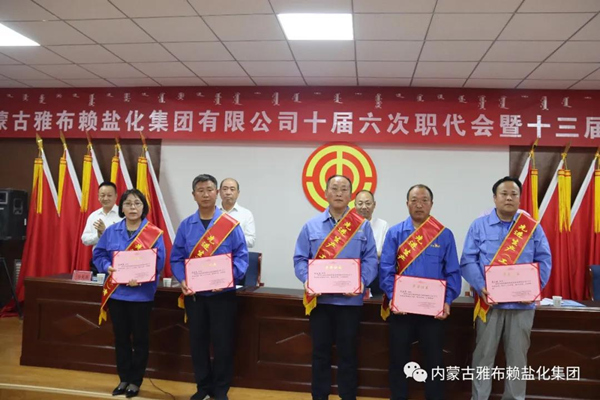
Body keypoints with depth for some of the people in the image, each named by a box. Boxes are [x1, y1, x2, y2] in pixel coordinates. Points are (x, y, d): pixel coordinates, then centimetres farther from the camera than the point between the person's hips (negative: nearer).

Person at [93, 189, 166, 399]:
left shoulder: (154, 233, -6)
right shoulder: (111, 231, 5)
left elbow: (158, 262, -11)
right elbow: (98, 254, 7)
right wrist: (107, 267, -14)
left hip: (141, 294, -3)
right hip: (116, 293, 3)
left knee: (140, 338, 7)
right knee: (120, 338, 13)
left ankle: (135, 380, 21)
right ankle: (124, 378, 28)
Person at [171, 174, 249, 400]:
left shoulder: (231, 225, -4)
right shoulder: (185, 226, 4)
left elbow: (241, 257, -6)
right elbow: (177, 258, 5)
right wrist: (182, 280, -12)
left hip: (222, 294, -2)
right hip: (194, 294, 3)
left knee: (222, 343, 5)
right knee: (197, 342, 12)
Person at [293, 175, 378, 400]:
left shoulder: (362, 226, 4)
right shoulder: (311, 226, 5)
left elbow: (370, 259, -1)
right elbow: (300, 259, 3)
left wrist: (361, 281, -18)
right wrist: (307, 279, -15)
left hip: (349, 299, -1)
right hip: (319, 298, 1)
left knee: (347, 352, 8)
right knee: (320, 351, 11)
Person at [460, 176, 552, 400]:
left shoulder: (533, 227, 6)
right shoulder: (479, 226, 1)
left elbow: (544, 261, 4)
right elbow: (468, 261, -4)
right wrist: (481, 287, -17)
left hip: (522, 303, 1)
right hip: (489, 302, -1)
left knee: (518, 356, 11)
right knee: (483, 355, 6)